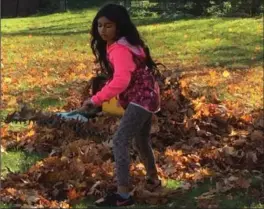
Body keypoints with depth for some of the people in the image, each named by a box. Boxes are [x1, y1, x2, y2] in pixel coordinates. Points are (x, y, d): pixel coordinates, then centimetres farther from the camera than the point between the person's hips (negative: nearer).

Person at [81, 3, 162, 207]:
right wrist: (103, 96, 3)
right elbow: (117, 76, 14)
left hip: (141, 98, -11)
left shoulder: (120, 49, -22)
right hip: (144, 96, 11)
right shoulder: (117, 44, 9)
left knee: (120, 141, -18)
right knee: (142, 140, 25)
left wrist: (97, 99, -37)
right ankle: (153, 178, 46)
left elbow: (121, 80, -36)